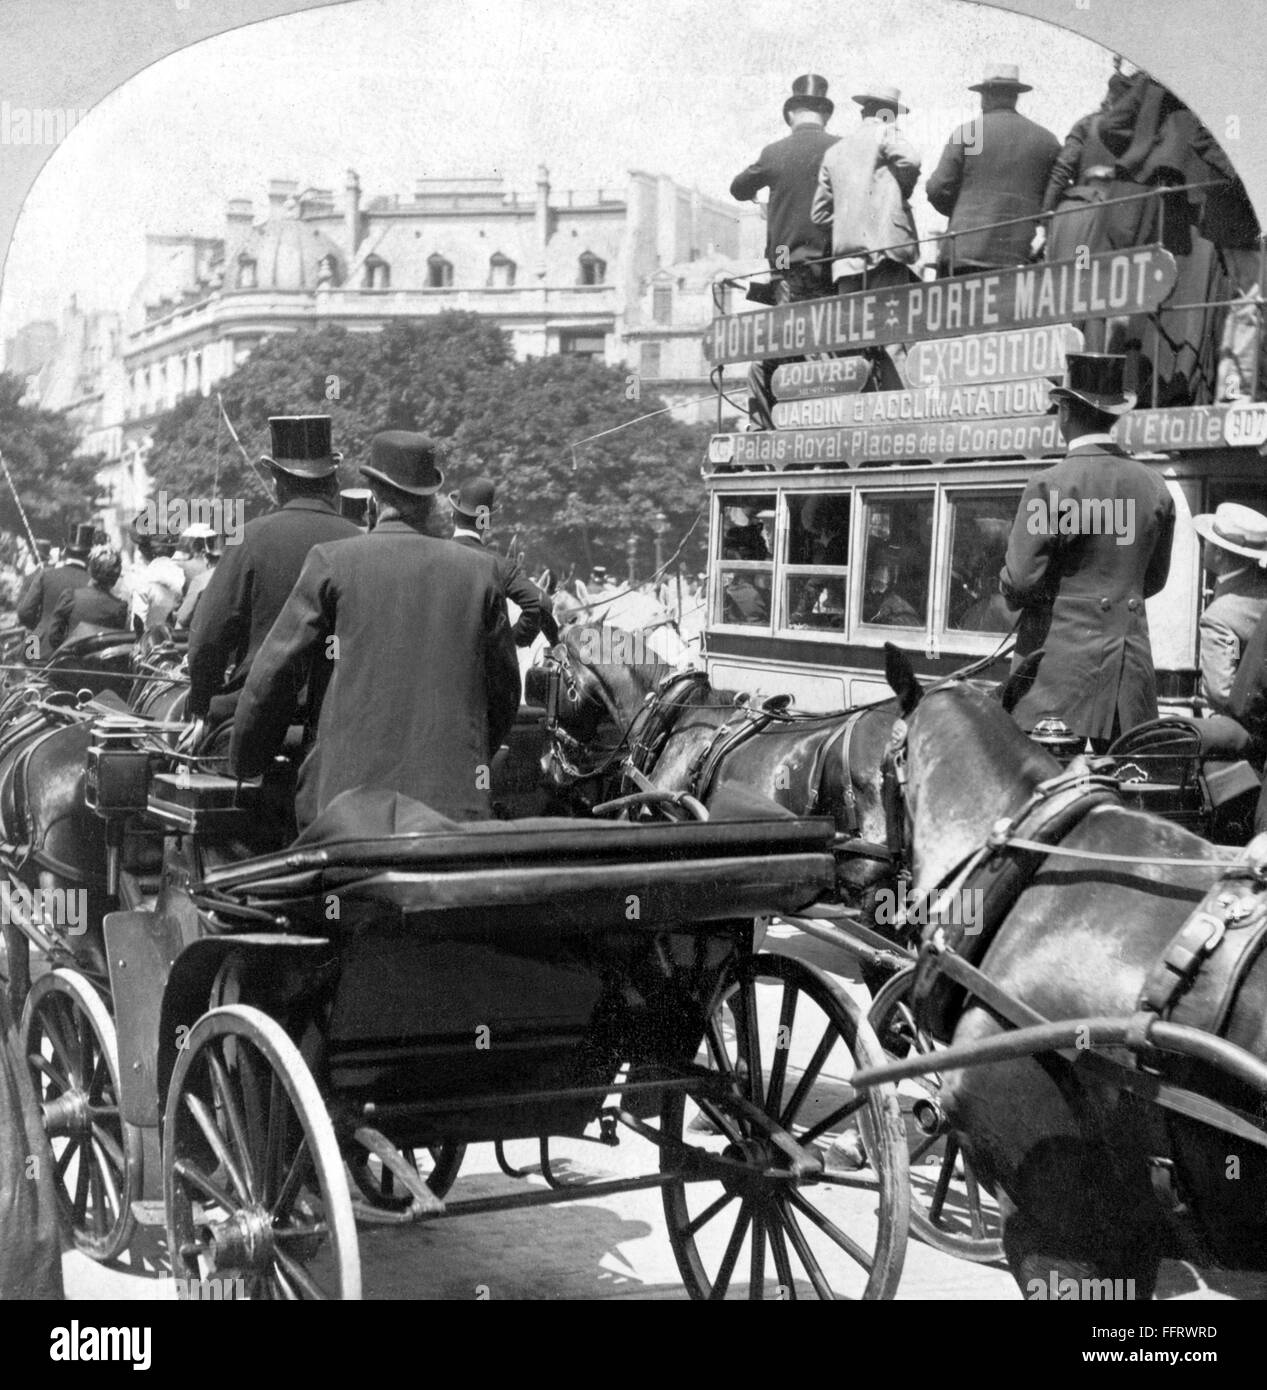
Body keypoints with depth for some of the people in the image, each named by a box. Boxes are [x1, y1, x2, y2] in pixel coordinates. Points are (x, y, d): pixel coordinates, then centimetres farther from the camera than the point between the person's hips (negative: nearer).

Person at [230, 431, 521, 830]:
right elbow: (505, 691, 14)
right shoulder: (477, 570, 7)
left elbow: (276, 672, 1)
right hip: (457, 801, 2)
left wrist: (245, 764, 15)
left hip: (351, 793, -2)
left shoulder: (332, 562, 0)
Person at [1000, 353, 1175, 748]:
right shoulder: (1155, 487, 7)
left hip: (1059, 658, -6)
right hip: (1131, 657, 6)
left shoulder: (1049, 486, -11)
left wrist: (1010, 590, 9)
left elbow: (1020, 581, -12)